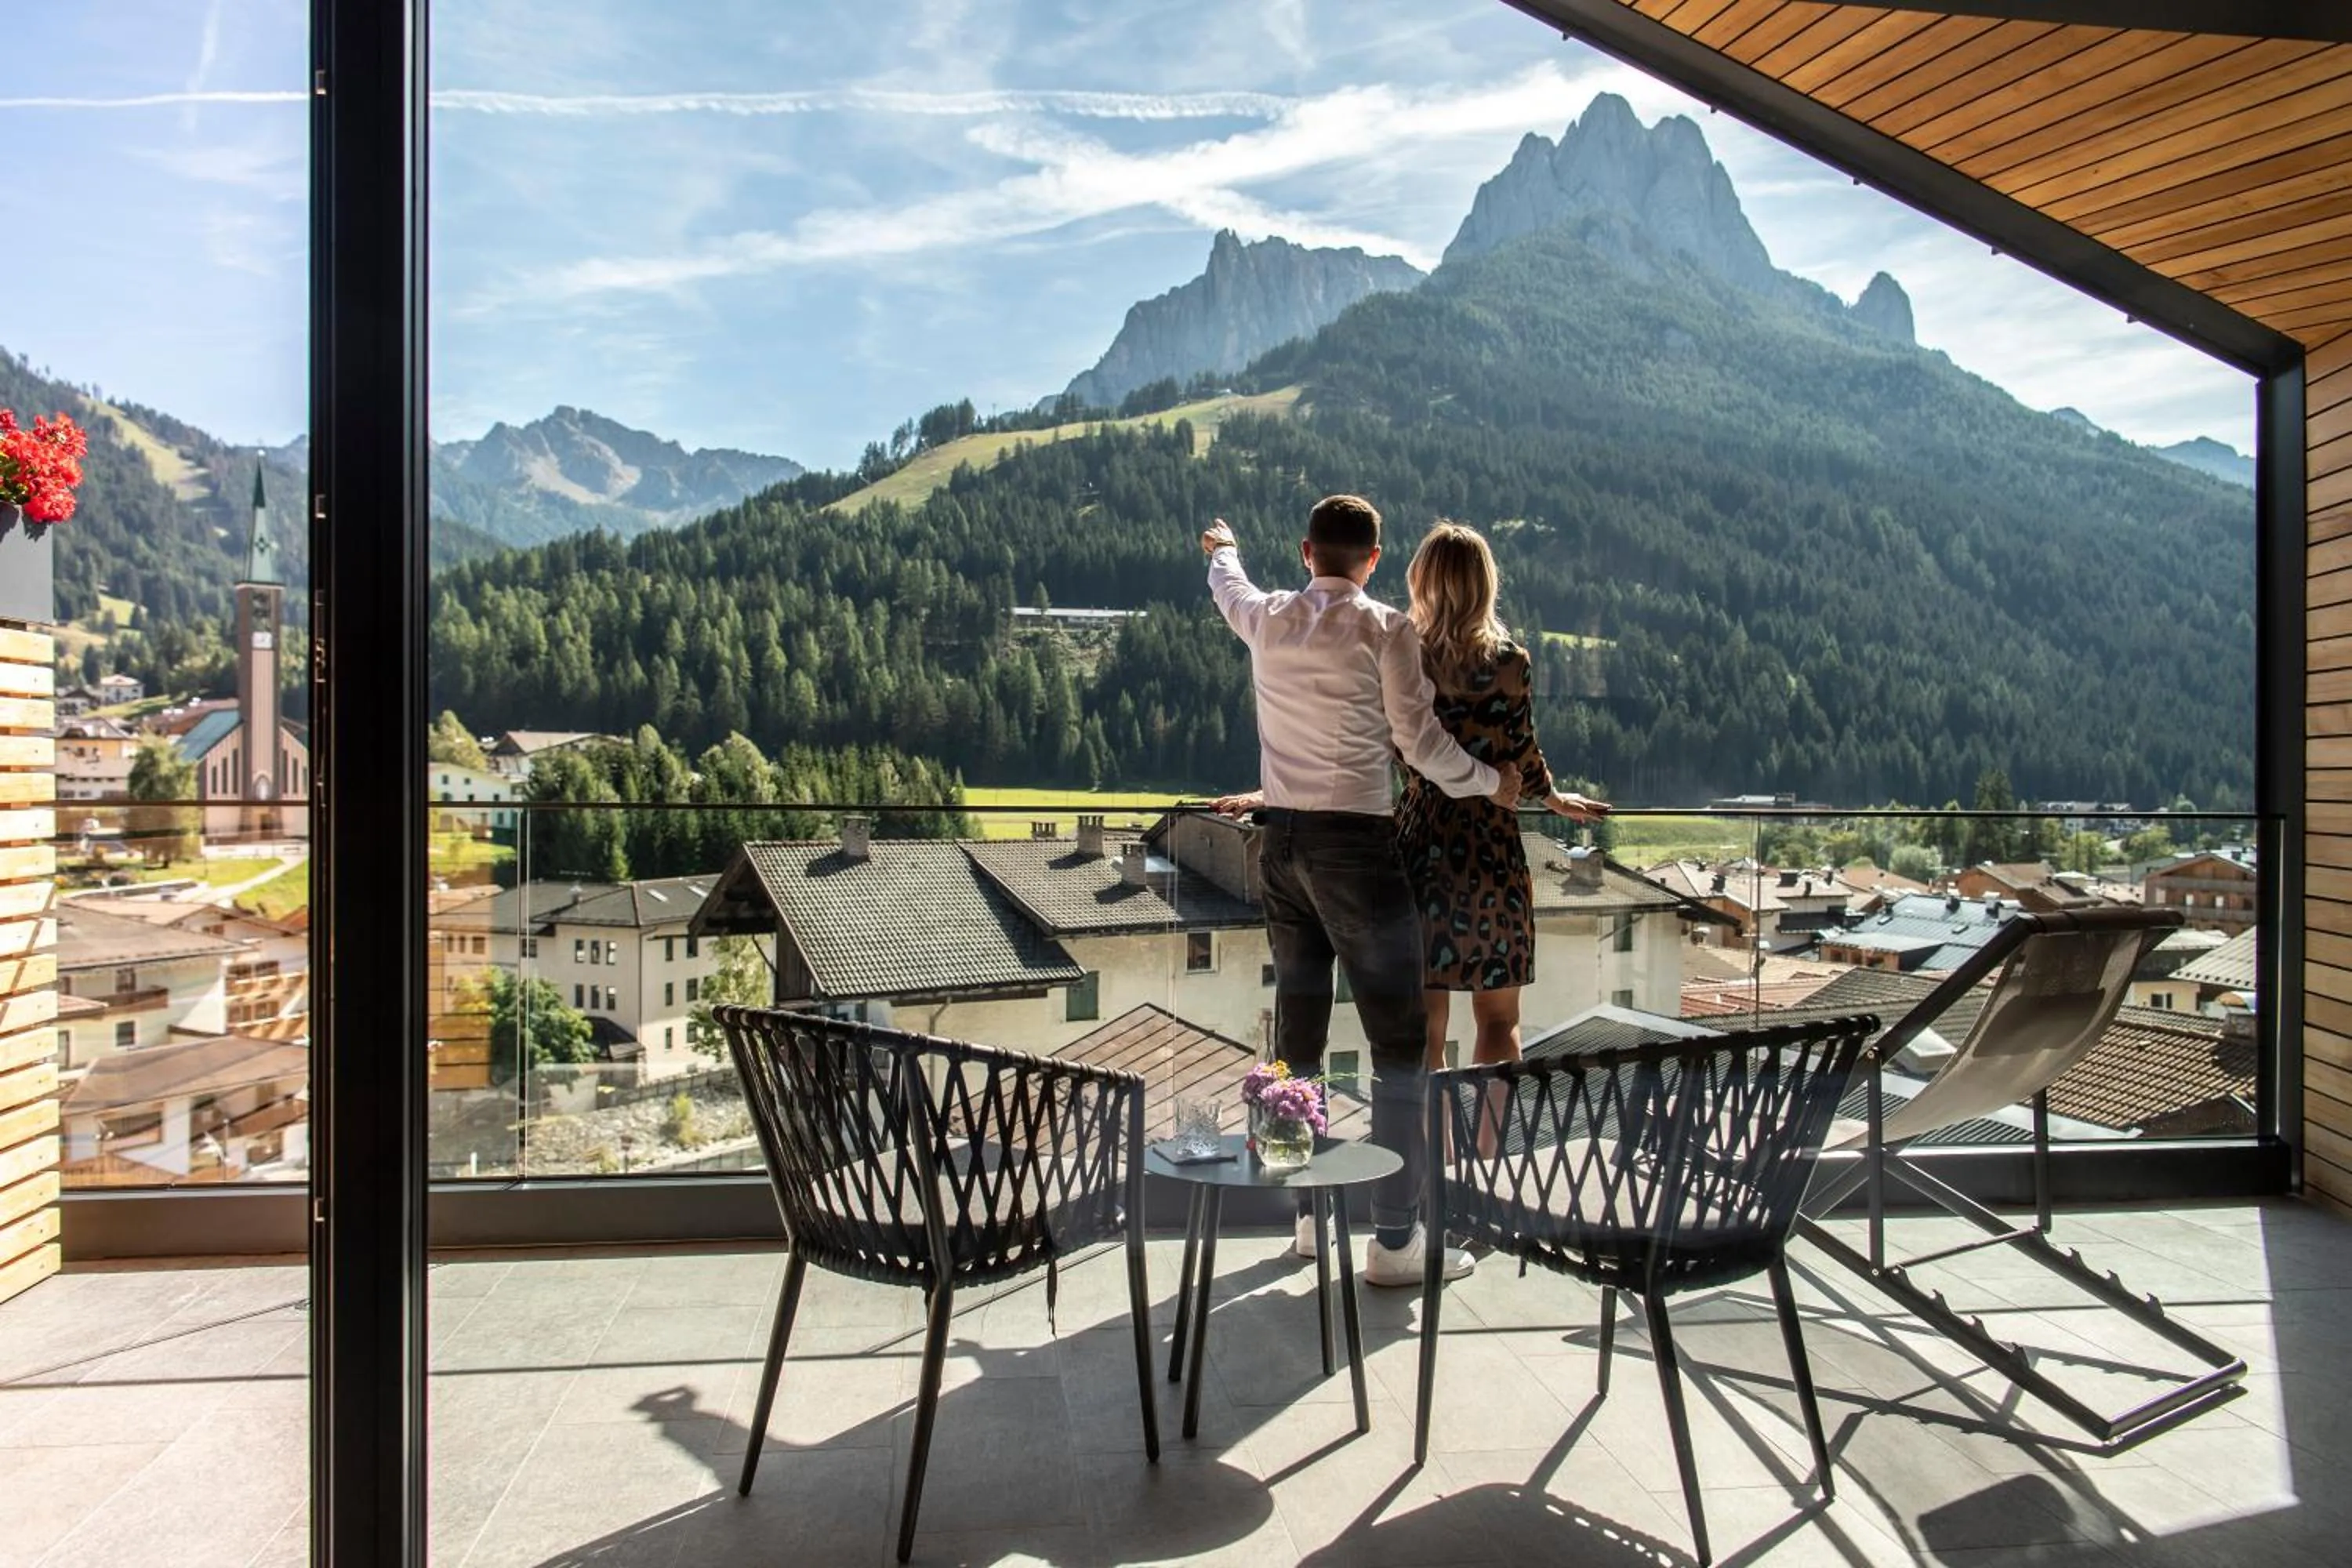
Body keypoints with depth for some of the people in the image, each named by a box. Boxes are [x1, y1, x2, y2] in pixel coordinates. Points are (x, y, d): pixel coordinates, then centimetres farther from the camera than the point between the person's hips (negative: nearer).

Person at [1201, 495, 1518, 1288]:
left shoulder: (1268, 619, 8)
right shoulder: (1386, 630, -7)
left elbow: (1228, 588, 31)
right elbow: (1419, 741, -7)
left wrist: (1223, 547, 53)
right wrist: (1492, 783, 10)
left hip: (1282, 838, 6)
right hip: (1354, 842, -6)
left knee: (1298, 1035, 14)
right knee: (1398, 1042, 1)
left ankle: (1309, 1211, 24)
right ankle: (1395, 1239, 3)